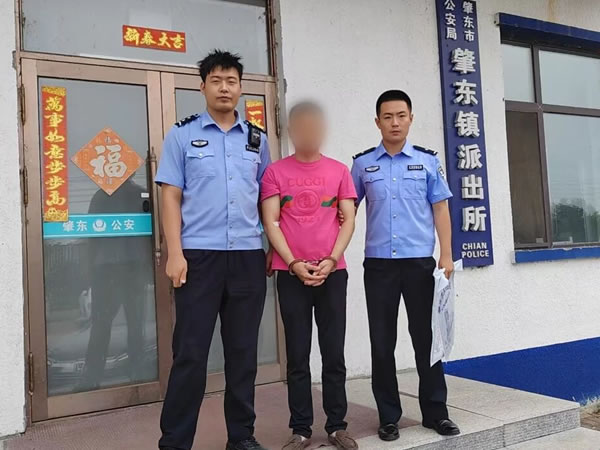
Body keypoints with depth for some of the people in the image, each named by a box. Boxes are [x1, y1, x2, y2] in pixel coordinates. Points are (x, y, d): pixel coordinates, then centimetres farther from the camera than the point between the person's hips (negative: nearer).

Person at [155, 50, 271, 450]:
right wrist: (175, 253, -9)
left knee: (243, 350, 9)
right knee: (190, 351, 1)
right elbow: (171, 197, 0)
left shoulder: (257, 139, 13)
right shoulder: (183, 134, 5)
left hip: (249, 256, 3)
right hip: (200, 255, -3)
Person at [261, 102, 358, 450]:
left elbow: (348, 220, 4)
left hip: (333, 272, 1)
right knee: (297, 355, 5)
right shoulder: (276, 171, 4)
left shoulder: (339, 171, 8)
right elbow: (271, 222, -1)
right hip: (291, 273, -1)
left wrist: (331, 261, -8)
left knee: (334, 353, 6)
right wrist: (293, 263, -11)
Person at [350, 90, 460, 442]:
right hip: (378, 264, 1)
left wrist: (446, 254, -2)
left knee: (426, 337, 7)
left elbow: (440, 210, 5)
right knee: (382, 342, 6)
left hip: (420, 261, 0)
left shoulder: (428, 161, 5)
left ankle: (436, 412, 21)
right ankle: (389, 416, 18)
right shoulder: (362, 164, 6)